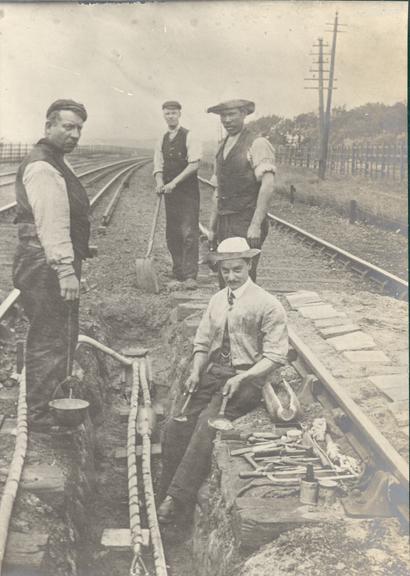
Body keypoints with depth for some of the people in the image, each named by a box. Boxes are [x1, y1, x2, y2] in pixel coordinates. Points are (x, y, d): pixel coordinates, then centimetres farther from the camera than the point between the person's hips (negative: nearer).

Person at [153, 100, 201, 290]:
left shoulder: (188, 136, -4)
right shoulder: (162, 140, 14)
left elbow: (194, 164, -12)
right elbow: (158, 167, 11)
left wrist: (174, 182, -17)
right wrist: (160, 182, -10)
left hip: (188, 190, -6)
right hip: (170, 192, 6)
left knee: (188, 233, -10)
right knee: (172, 235, 6)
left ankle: (190, 276, -10)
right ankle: (178, 275, 13)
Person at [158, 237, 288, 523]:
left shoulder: (268, 305, -5)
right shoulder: (218, 300, 15)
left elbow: (275, 356, -8)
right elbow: (202, 342, 19)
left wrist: (241, 379, -19)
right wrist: (196, 372, 0)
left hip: (246, 378, -6)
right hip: (213, 373, 6)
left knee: (207, 423, -28)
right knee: (176, 425, -16)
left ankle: (178, 498, -23)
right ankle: (167, 494, -8)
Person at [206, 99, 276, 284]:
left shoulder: (257, 144, -7)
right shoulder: (222, 147, 17)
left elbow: (267, 186, -16)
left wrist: (256, 225, -22)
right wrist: (212, 228, 17)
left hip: (247, 223, -7)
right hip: (225, 224, 7)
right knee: (225, 281, 9)